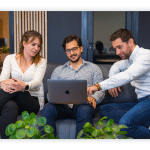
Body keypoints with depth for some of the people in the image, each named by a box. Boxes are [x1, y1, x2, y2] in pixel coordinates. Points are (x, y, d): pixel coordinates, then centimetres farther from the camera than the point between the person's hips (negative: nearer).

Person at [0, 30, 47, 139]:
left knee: (15, 90, -36)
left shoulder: (41, 62, 6)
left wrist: (24, 86, -39)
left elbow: (37, 81, -12)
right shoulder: (10, 59, 10)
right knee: (10, 106, -40)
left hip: (33, 102, -1)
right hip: (12, 98, 1)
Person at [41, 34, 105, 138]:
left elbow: (100, 91, 11)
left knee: (85, 110, -39)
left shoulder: (93, 68, 21)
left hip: (83, 105, -1)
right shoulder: (58, 70, 27)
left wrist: (93, 98, -14)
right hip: (63, 106, 2)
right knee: (48, 108, -32)